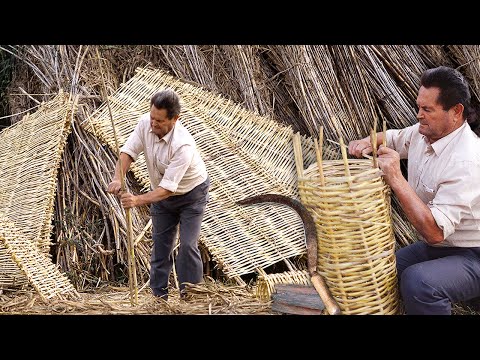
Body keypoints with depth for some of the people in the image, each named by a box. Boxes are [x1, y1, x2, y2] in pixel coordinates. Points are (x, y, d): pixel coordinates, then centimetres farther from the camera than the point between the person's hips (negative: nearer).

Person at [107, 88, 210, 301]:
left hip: (191, 194, -6)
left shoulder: (183, 145, -37)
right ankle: (159, 296, 19)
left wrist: (138, 200, -51)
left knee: (187, 245, -11)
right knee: (160, 245, 9)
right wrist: (118, 179, -36)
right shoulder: (145, 123, -20)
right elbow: (128, 152, -17)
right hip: (161, 192, 6)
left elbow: (168, 188, -39)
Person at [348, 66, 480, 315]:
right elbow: (392, 138, 20)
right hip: (434, 247, 8)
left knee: (418, 281, -34)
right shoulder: (424, 132, -2)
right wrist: (367, 142, -3)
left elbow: (435, 231, -33)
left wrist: (396, 179, -33)